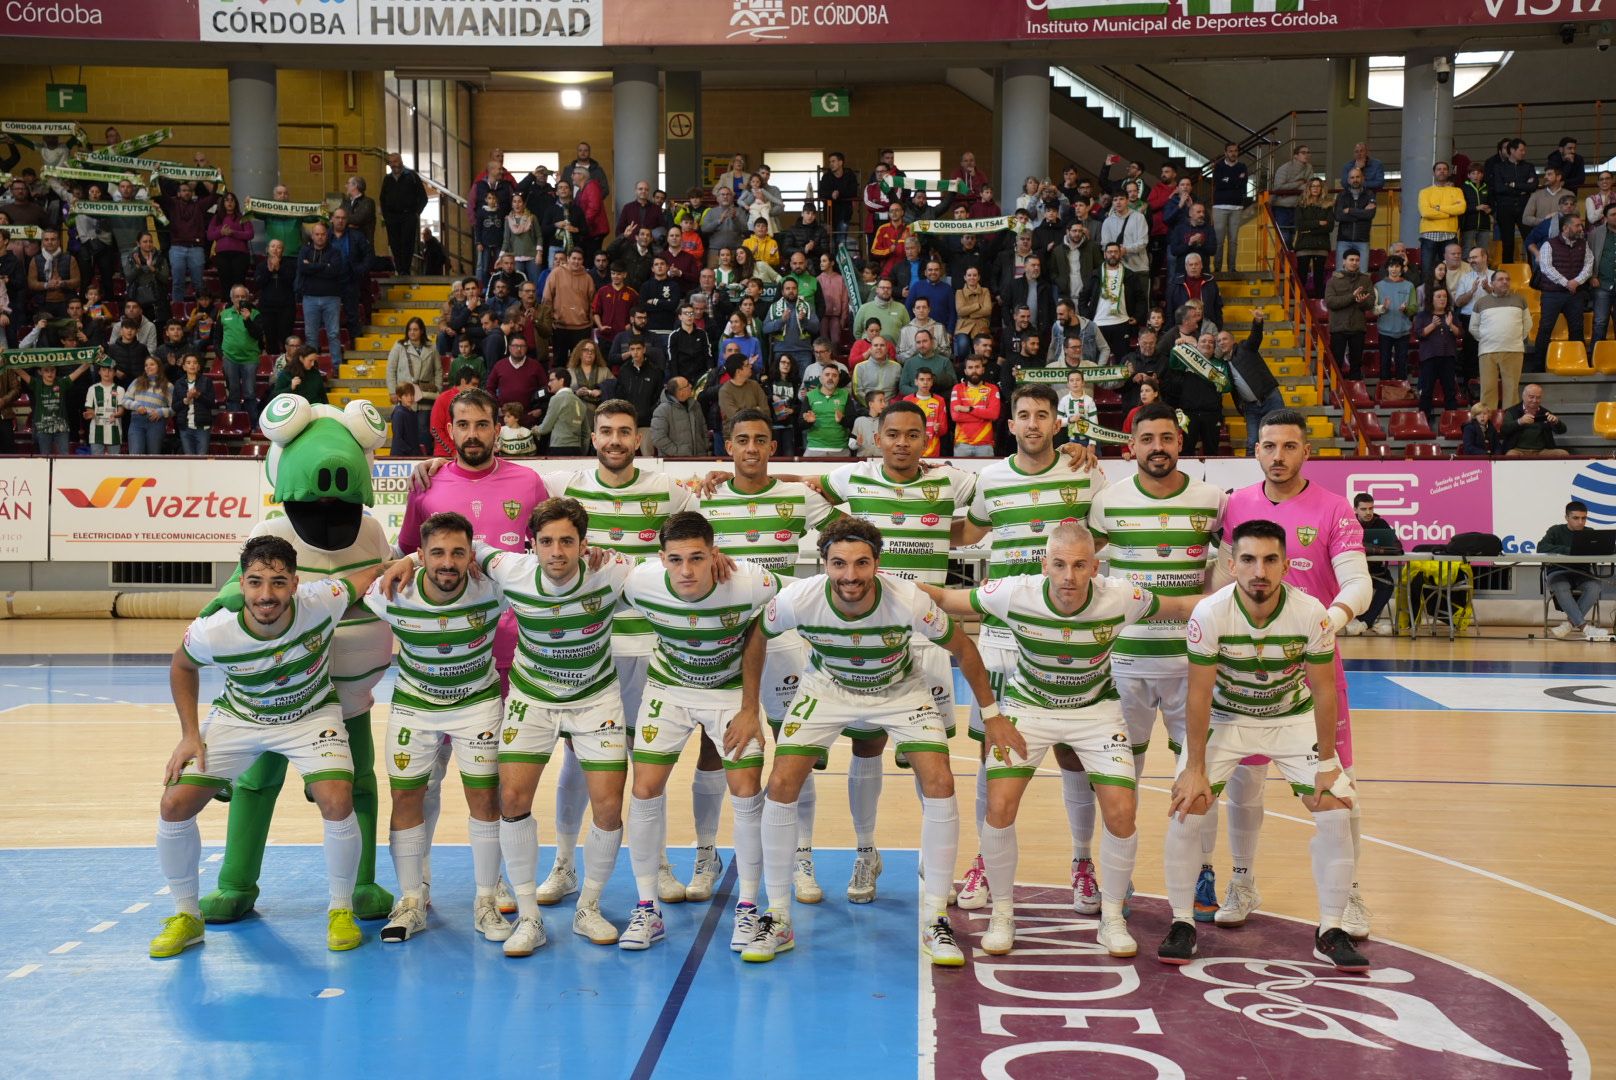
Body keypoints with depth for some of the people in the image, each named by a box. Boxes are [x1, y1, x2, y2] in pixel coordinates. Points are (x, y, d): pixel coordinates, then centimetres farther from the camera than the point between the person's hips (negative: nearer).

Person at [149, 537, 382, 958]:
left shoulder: (321, 603, -32)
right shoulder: (212, 631, -28)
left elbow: (375, 574, -14)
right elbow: (182, 665, -3)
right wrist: (189, 734, -6)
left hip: (311, 715, -1)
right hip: (237, 717, 2)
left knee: (338, 802, -24)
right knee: (174, 804, -10)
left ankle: (341, 910, 2)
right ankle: (186, 916, 14)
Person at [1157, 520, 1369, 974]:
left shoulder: (1311, 614, -24)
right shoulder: (1210, 613, -26)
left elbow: (1323, 690, -12)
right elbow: (1200, 694, -19)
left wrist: (1327, 763, -10)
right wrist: (1195, 769, -17)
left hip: (1294, 718, 1)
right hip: (1224, 716, -1)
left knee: (1335, 812, -10)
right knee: (1186, 808, -15)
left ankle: (1331, 932, 7)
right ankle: (1182, 924, 4)